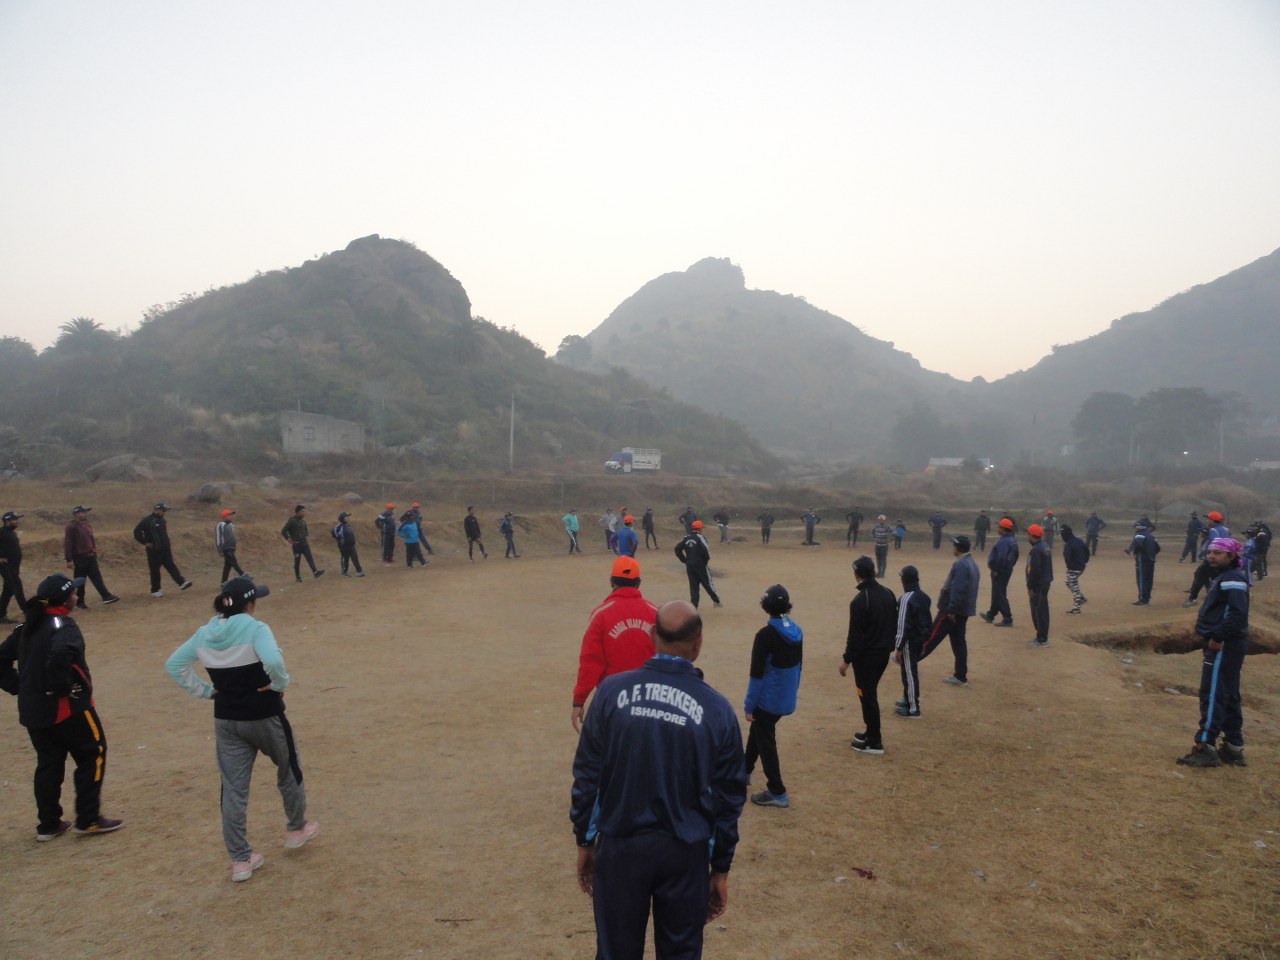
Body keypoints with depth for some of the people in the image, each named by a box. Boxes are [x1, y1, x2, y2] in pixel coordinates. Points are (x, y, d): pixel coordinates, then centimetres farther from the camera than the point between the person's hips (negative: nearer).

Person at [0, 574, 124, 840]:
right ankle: (88, 820, 7)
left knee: (48, 763, 17)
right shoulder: (63, 625, -17)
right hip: (68, 708, -8)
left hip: (32, 709, 8)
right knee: (92, 755, 5)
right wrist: (63, 688, -23)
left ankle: (48, 825, 22)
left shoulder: (28, 627, 11)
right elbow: (61, 656, -36)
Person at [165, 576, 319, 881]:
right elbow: (274, 661, -36)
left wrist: (204, 690, 6)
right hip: (264, 716, -4)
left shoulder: (204, 634, 0)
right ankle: (296, 829, 38)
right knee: (288, 770, 21)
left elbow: (174, 664, 8)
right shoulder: (255, 629, -19)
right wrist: (280, 684, -17)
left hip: (226, 721, 5)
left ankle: (240, 860, 15)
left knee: (233, 789, 10)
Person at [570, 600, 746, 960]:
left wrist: (584, 841, 9)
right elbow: (728, 797, -1)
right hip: (685, 852, 0)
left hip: (620, 846, 0)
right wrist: (720, 868, 10)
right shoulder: (717, 708, -7)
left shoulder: (613, 691, -8)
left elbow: (587, 775, -3)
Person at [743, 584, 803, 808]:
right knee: (756, 731, 27)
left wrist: (749, 704, -12)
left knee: (765, 742, 8)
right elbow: (798, 665, 11)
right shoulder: (797, 631, 0)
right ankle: (745, 770, 44)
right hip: (787, 699, 8)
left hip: (768, 699, -8)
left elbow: (757, 673, -20)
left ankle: (777, 793, 15)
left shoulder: (766, 634, -23)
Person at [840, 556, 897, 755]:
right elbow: (894, 624, 10)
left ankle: (874, 742, 9)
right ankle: (871, 732, 31)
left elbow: (855, 634, -20)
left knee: (867, 696, 3)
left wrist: (847, 659, -11)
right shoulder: (888, 593, 2)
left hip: (866, 655, -8)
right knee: (870, 693, 21)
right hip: (884, 652, 8)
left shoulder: (859, 600, -22)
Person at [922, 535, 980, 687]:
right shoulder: (971, 564, 14)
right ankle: (960, 676, 13)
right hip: (964, 610, 10)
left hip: (953, 610, -9)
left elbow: (957, 590, -24)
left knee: (932, 636, -1)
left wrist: (951, 610, -23)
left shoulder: (960, 565, -18)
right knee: (958, 641, 11)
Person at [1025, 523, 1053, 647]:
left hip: (1038, 585, -10)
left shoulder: (1035, 550, -20)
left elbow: (1034, 570, -23)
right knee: (1043, 610, 16)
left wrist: (1030, 587, -17)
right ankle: (1042, 636, 24)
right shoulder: (1045, 547, 12)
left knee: (1038, 611, -4)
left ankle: (1042, 640, -1)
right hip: (1046, 582, 10)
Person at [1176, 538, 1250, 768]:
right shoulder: (1222, 576, 16)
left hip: (1225, 646, -11)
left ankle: (1205, 747, -6)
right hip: (1223, 644, 11)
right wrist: (1212, 634, 9)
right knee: (1228, 696, 15)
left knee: (1213, 695, -8)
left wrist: (1217, 637, -22)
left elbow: (1238, 613, -26)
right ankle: (1233, 748, 23)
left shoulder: (1232, 579, -15)